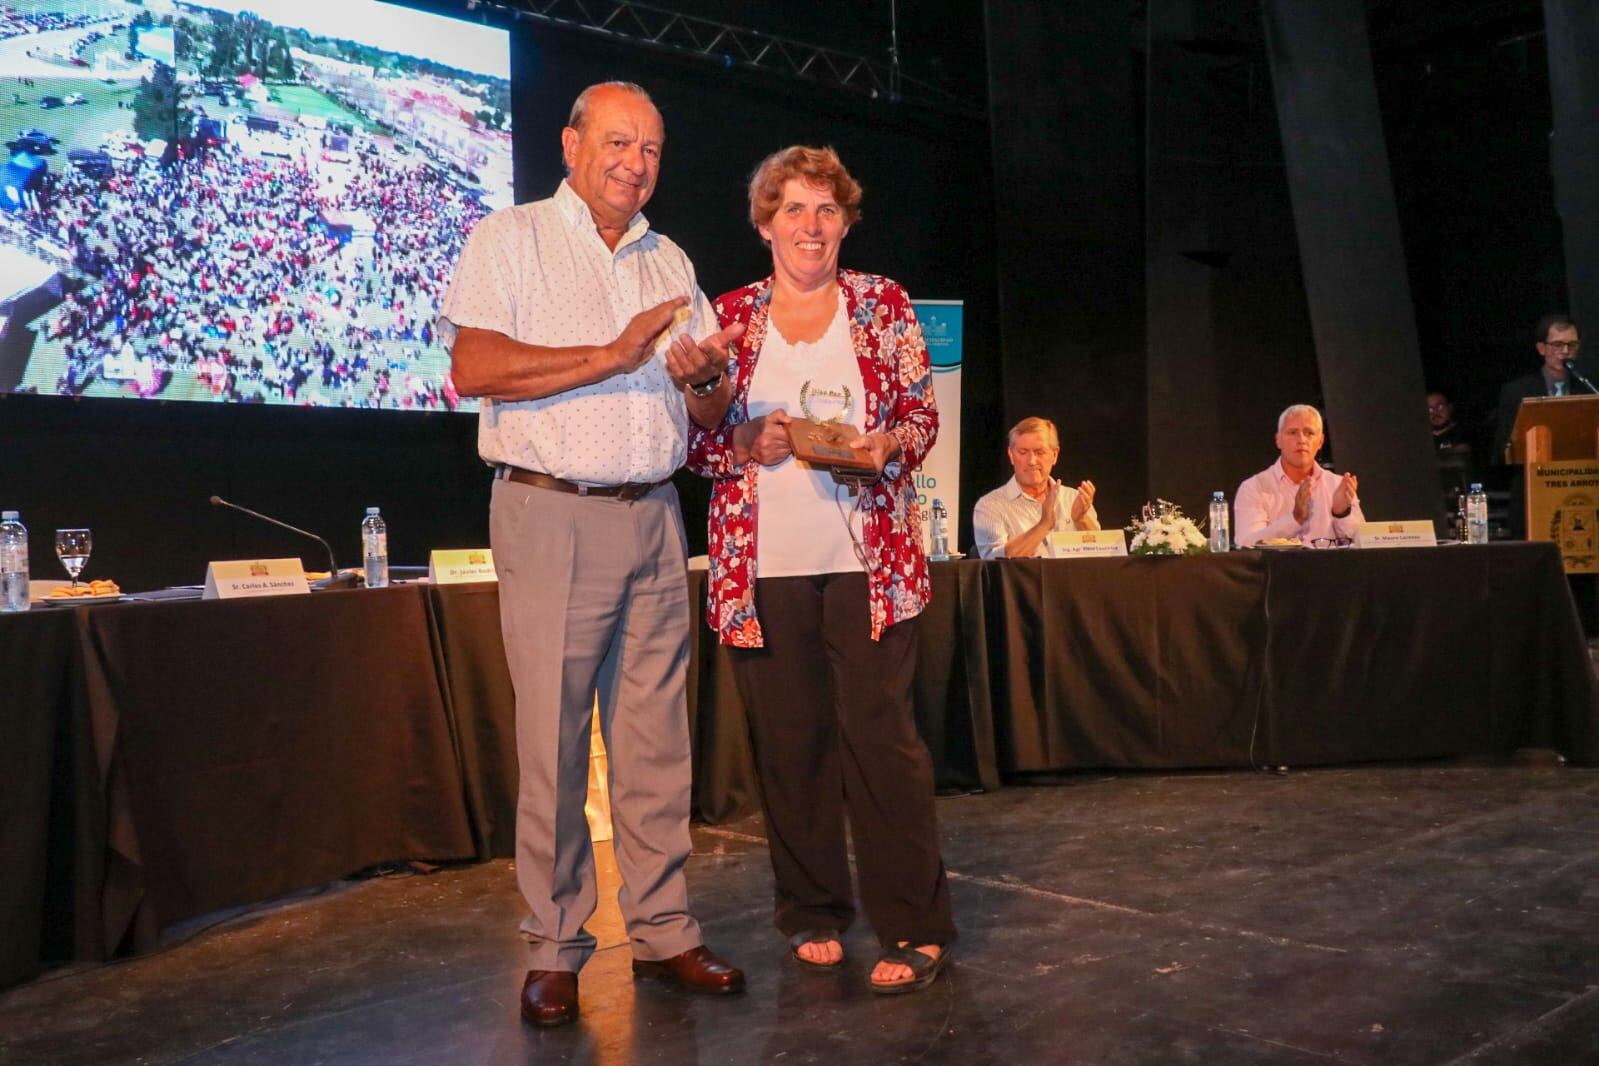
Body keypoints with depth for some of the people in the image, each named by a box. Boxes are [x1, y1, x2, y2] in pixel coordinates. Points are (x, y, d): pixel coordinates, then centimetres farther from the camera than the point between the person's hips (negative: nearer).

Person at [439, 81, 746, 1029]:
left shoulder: (669, 263, 19)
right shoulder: (510, 240, 3)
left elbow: (712, 416, 18)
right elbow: (473, 368, -13)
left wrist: (706, 378, -6)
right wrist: (613, 355, -15)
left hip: (653, 519, 5)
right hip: (552, 516, -4)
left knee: (657, 736, 6)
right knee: (554, 740, -3)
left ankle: (663, 931, 15)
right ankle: (556, 951, 9)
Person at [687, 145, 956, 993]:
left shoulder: (884, 304, 8)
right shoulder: (730, 316, 8)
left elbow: (924, 416, 9)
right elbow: (695, 438, 8)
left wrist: (886, 446, -12)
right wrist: (750, 443, -11)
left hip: (866, 558, -1)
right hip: (763, 564, 1)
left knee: (880, 735, -5)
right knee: (789, 741, 6)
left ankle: (914, 928, 6)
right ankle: (814, 915, 22)